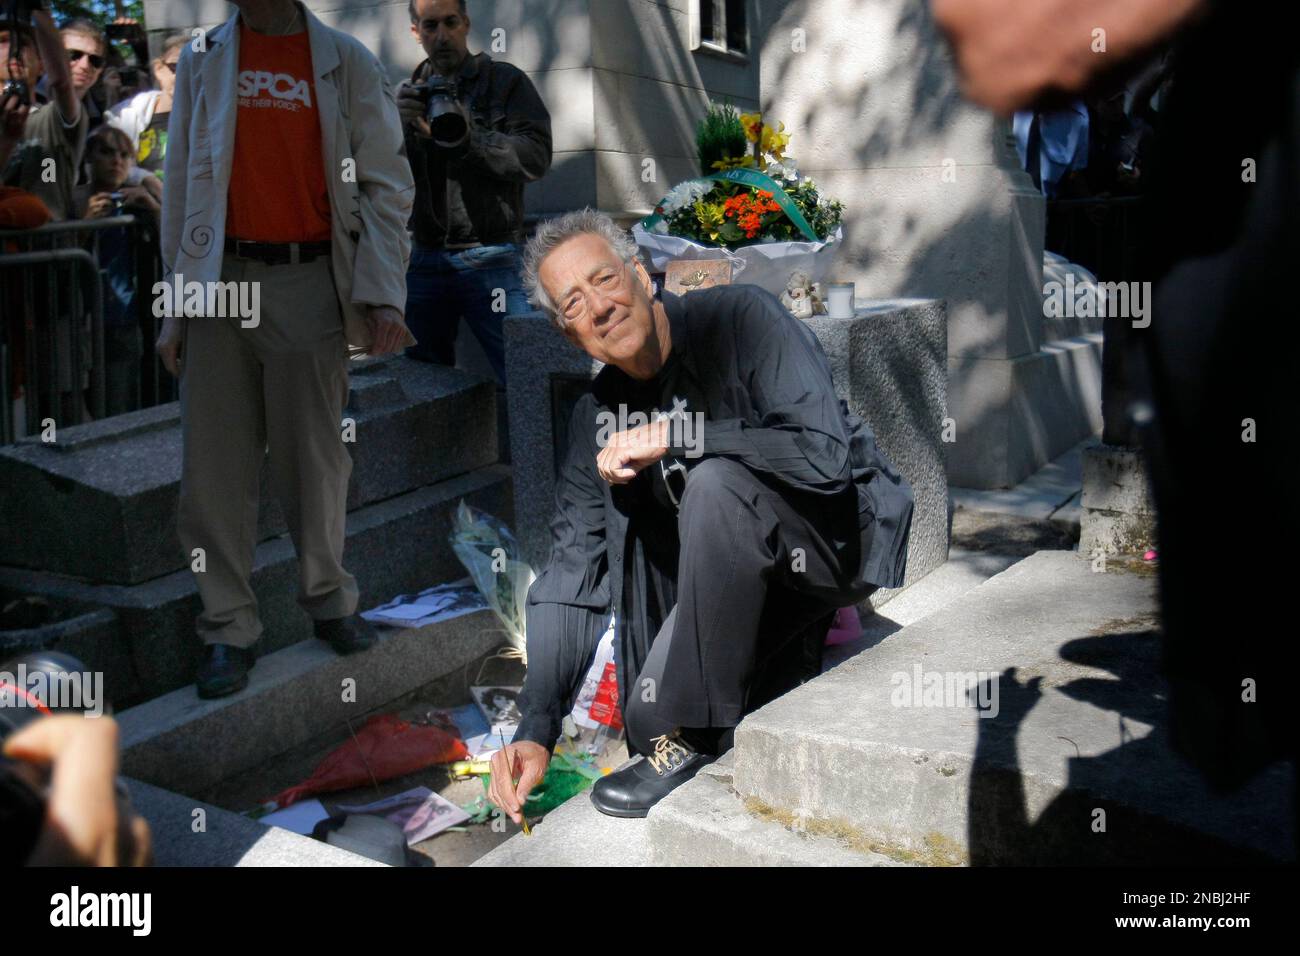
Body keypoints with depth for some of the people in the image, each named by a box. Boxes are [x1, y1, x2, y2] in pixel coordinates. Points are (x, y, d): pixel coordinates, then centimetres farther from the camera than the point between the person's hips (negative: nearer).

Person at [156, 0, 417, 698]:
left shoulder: (347, 61, 5)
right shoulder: (202, 60, 11)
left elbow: (387, 183, 1)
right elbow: (179, 186, 10)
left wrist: (383, 295, -8)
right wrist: (175, 307, 5)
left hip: (309, 281, -1)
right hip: (220, 281, 2)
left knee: (314, 459, 5)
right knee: (214, 465, 2)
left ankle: (328, 600, 24)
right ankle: (228, 628, 13)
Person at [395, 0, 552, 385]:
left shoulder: (504, 80, 5)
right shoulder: (409, 94, 15)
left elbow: (536, 158, -7)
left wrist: (468, 136, -18)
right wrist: (396, 124, -12)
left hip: (490, 258, -4)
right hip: (425, 258, 4)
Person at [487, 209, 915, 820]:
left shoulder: (741, 317, -19)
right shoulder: (598, 418, -2)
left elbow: (825, 455, -30)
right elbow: (573, 573, -5)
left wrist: (676, 436, -27)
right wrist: (536, 730, -14)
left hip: (847, 535, -6)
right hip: (748, 573, 6)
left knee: (717, 481, -34)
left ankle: (690, 732, -19)